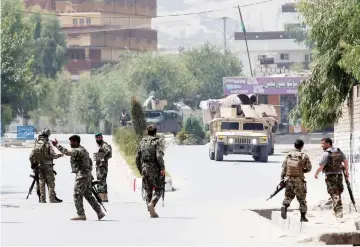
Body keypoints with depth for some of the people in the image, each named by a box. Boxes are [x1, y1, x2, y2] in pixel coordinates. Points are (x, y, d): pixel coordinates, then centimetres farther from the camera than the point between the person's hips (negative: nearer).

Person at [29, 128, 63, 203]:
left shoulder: (36, 145, 3)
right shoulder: (47, 144, -11)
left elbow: (31, 156, 3)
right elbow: (53, 155, -12)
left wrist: (33, 164, 17)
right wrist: (60, 155, 6)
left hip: (39, 167, 4)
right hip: (47, 166, -4)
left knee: (41, 183, 9)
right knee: (50, 183, 0)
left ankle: (42, 199, 7)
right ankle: (52, 198, -4)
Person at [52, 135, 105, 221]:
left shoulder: (77, 151, -14)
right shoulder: (83, 150, 18)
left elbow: (67, 152, -28)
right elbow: (90, 162, 24)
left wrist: (57, 145, -23)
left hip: (81, 175, -10)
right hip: (87, 175, 10)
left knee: (77, 195, -5)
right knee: (88, 195, 13)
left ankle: (81, 214, -4)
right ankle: (99, 212, 12)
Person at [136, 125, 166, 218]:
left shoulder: (142, 142, 11)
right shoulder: (156, 141, -5)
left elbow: (138, 157, 14)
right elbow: (159, 155, -18)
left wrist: (140, 169, 23)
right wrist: (162, 168, -15)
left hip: (144, 168, 5)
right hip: (154, 169, -5)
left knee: (148, 190, 10)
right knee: (158, 189, 3)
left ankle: (151, 212, 6)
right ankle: (152, 203, -22)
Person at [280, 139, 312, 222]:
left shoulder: (288, 155, 1)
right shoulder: (304, 156, -8)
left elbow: (284, 168, 2)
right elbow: (309, 168, -2)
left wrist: (282, 179, 6)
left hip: (289, 179, 3)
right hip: (299, 180, -3)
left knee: (288, 195, 15)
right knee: (301, 198, 9)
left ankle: (284, 206, -14)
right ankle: (303, 216, 11)